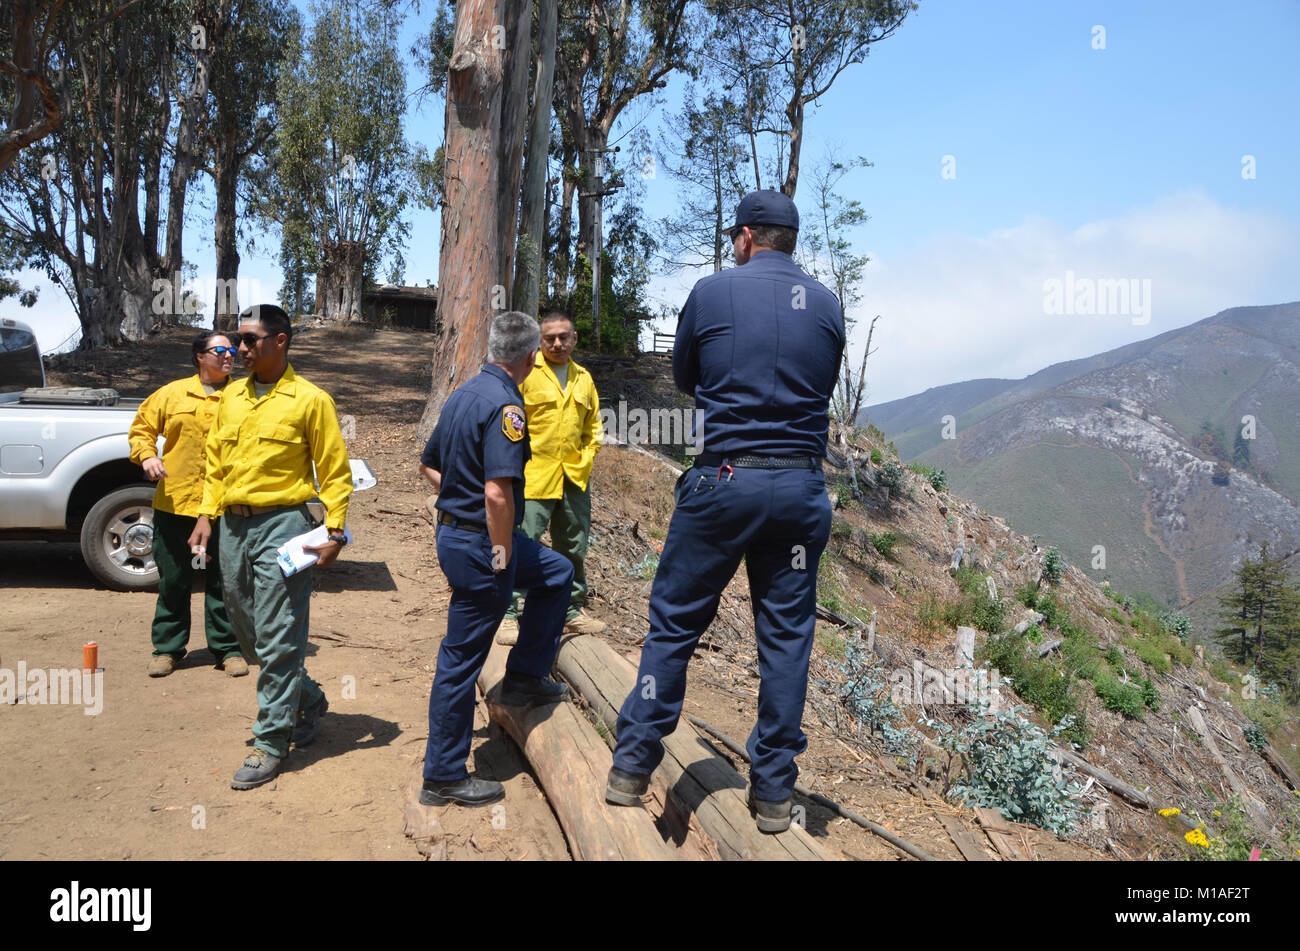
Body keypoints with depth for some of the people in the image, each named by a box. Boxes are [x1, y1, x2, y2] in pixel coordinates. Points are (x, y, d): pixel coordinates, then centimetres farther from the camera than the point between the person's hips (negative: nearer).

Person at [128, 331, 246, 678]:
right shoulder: (172, 394, 8)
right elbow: (142, 427, 14)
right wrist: (146, 455, -4)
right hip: (174, 502, 1)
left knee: (222, 581, 4)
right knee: (173, 581, 9)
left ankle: (227, 649, 15)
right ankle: (167, 648, 22)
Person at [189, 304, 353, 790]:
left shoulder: (310, 400, -6)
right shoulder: (231, 397, 13)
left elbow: (335, 472, -5)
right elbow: (216, 462, 19)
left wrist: (334, 531, -12)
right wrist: (207, 514, 10)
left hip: (282, 524, -7)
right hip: (233, 526, 7)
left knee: (278, 640, -4)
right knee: (249, 632, 15)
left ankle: (270, 743, 7)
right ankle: (308, 700, 35)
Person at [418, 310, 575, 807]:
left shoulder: (463, 393, 8)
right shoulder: (504, 404, -21)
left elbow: (428, 466, 19)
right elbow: (497, 493, -30)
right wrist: (502, 557, -19)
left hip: (453, 529, 10)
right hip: (480, 543, -9)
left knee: (557, 573, 24)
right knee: (461, 659, 1)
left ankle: (525, 677, 28)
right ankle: (444, 776, 15)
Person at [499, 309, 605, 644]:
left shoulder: (584, 379, 13)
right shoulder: (525, 373, -3)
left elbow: (593, 428, 21)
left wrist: (584, 461, 7)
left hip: (574, 478, 6)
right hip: (532, 478, -5)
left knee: (574, 548, 14)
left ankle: (572, 610, 28)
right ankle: (508, 615, 3)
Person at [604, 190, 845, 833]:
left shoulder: (713, 292, -2)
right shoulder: (828, 305, 6)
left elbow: (683, 378, 10)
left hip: (725, 479, -3)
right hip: (801, 487, 3)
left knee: (674, 622, 8)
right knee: (787, 635, 9)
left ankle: (631, 769, 16)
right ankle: (774, 791, 17)